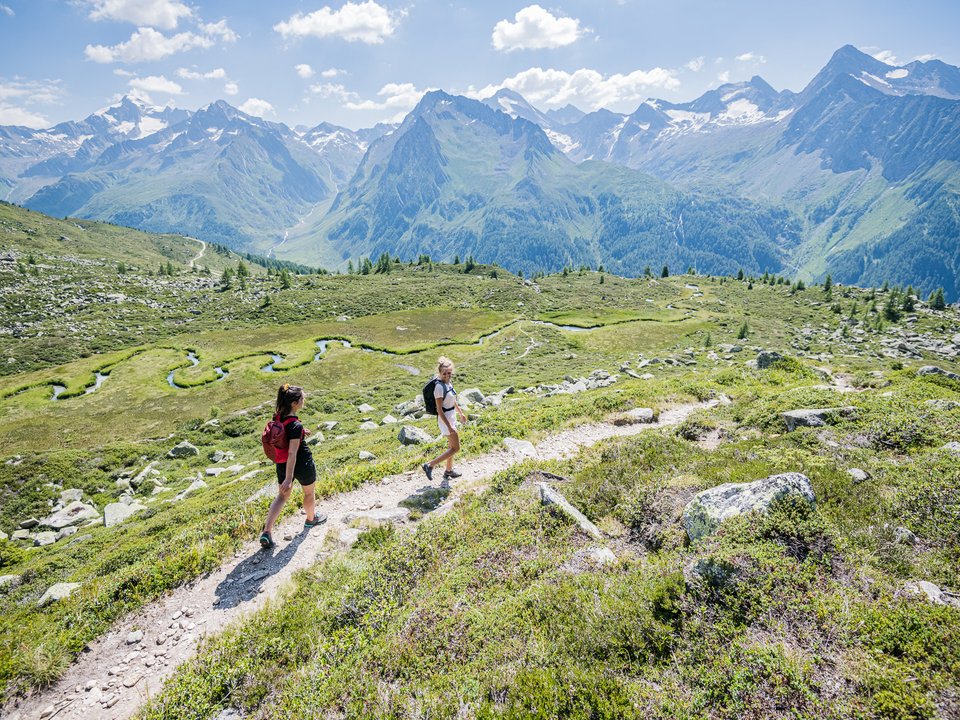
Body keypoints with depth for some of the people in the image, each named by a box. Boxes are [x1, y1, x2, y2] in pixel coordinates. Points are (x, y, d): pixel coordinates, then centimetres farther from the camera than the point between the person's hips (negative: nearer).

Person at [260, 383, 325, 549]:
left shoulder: (278, 416, -9)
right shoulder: (296, 426, -31)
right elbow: (292, 453, -30)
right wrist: (289, 478, -27)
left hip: (282, 465, 6)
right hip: (302, 465, -6)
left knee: (282, 496, 22)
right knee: (309, 492, 23)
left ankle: (267, 531, 11)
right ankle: (311, 518, 49)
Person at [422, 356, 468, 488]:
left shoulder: (449, 383, 2)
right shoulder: (439, 386, -25)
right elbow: (439, 410, -24)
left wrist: (461, 413, 26)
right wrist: (449, 427, -24)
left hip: (452, 417, 9)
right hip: (445, 419, -9)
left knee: (451, 445, 21)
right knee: (455, 448, -2)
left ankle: (449, 470, 37)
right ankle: (429, 465, 2)